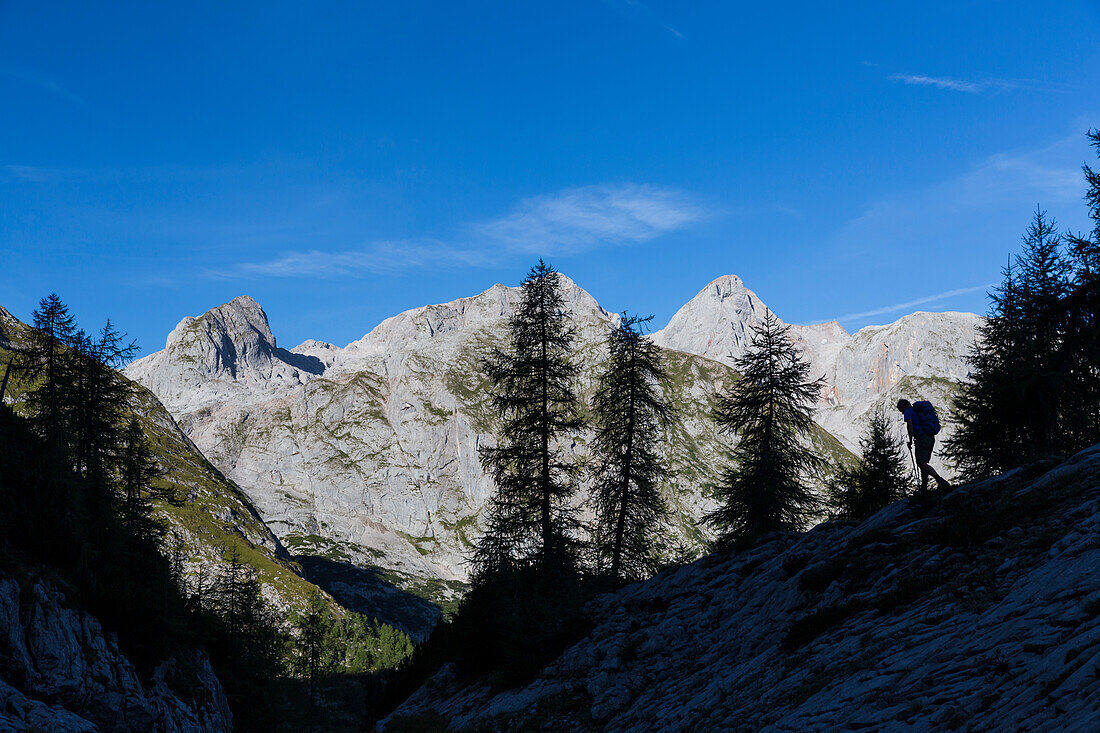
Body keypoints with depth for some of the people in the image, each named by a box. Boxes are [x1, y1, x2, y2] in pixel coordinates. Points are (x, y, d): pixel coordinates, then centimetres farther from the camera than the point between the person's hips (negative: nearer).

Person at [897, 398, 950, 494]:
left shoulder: (908, 411, 3)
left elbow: (909, 424, -16)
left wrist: (910, 441, -11)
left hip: (922, 438, -9)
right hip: (931, 438, 9)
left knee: (922, 463, -14)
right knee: (924, 463, 11)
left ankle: (940, 480, -30)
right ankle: (924, 488, 7)